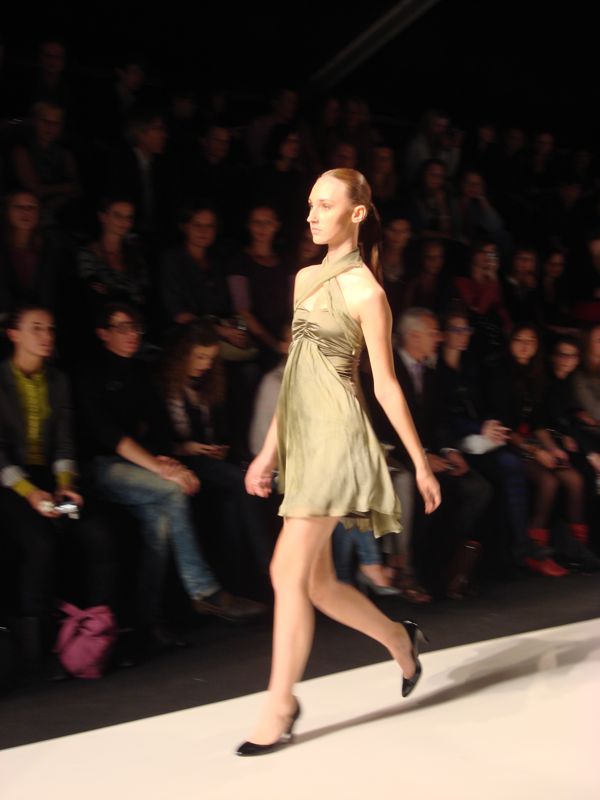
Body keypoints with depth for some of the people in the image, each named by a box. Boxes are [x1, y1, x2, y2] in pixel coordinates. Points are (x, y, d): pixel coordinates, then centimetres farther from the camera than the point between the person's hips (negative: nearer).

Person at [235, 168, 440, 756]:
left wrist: (421, 464, -3)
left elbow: (385, 385, -4)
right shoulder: (306, 279, 15)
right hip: (301, 436, 8)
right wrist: (270, 448, 17)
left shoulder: (365, 292, -7)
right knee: (312, 581, 10)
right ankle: (398, 638, 33)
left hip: (336, 434, -8)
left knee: (290, 573, -8)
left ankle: (280, 709, 3)